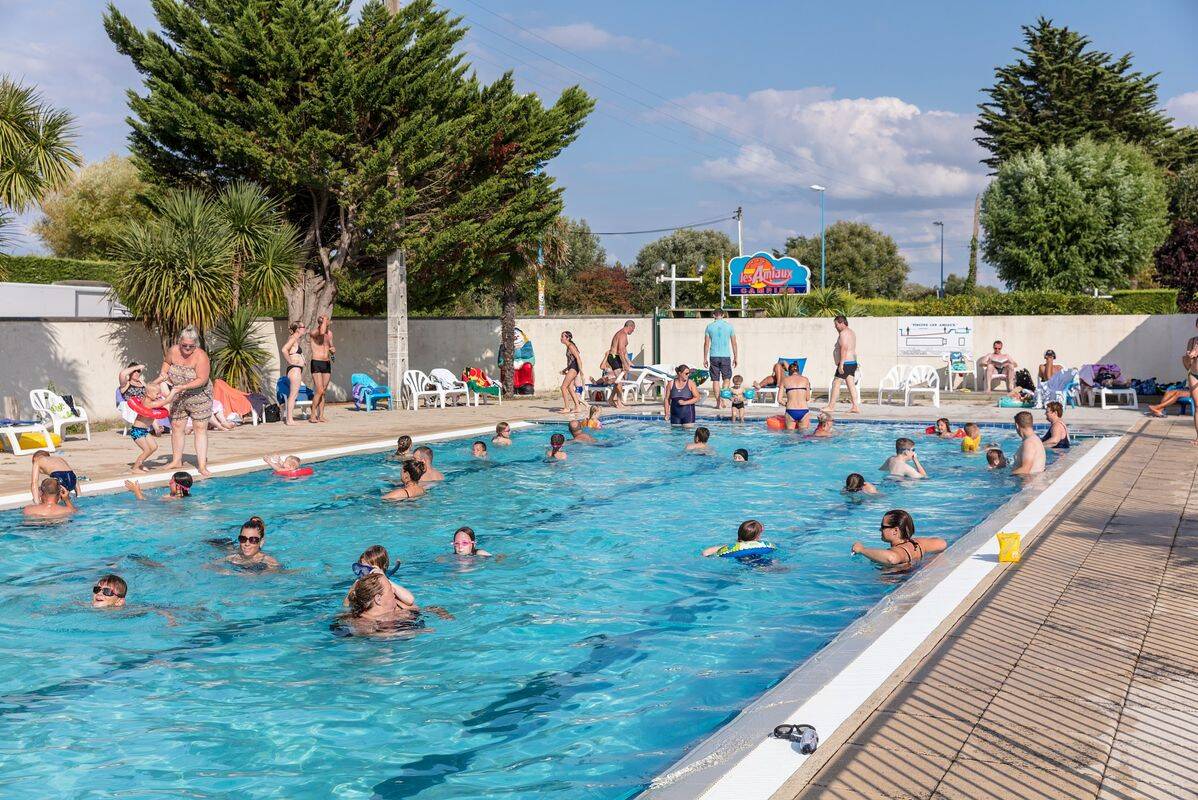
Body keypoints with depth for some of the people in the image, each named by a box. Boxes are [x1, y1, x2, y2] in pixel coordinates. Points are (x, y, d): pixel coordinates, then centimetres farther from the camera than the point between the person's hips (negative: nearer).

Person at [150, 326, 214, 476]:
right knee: (177, 427, 8)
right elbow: (167, 363, 18)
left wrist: (182, 387, -29)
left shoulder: (201, 356, -22)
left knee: (200, 428, -5)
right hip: (178, 397, 5)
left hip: (199, 396, -5)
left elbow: (202, 380, -26)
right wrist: (162, 377, 2)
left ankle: (202, 465, -5)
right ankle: (177, 461, 21)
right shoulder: (173, 351, -5)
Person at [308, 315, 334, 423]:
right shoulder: (313, 333, -9)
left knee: (323, 391, 6)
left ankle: (321, 416, 9)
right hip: (316, 364, -6)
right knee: (319, 391, -13)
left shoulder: (329, 333, 11)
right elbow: (321, 332, -32)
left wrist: (333, 350, -3)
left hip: (327, 364, 6)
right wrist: (324, 319, -17)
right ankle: (312, 415, -4)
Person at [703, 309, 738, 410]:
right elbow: (734, 343, 4)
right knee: (726, 378, 11)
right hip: (726, 356, 0)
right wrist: (736, 357, 12)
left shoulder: (709, 326, 1)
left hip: (714, 356, 0)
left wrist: (705, 359, 7)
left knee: (715, 380, 5)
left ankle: (718, 402, 4)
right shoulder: (729, 326, 2)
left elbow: (706, 344, 1)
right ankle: (722, 399, -5)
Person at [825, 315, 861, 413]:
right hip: (853, 362, 10)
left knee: (836, 383, -4)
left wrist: (841, 364, -24)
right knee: (851, 384, 7)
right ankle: (855, 406, 3)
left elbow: (844, 348, -22)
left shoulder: (843, 333, -13)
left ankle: (831, 406, -1)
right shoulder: (851, 332, 19)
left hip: (846, 362, -10)